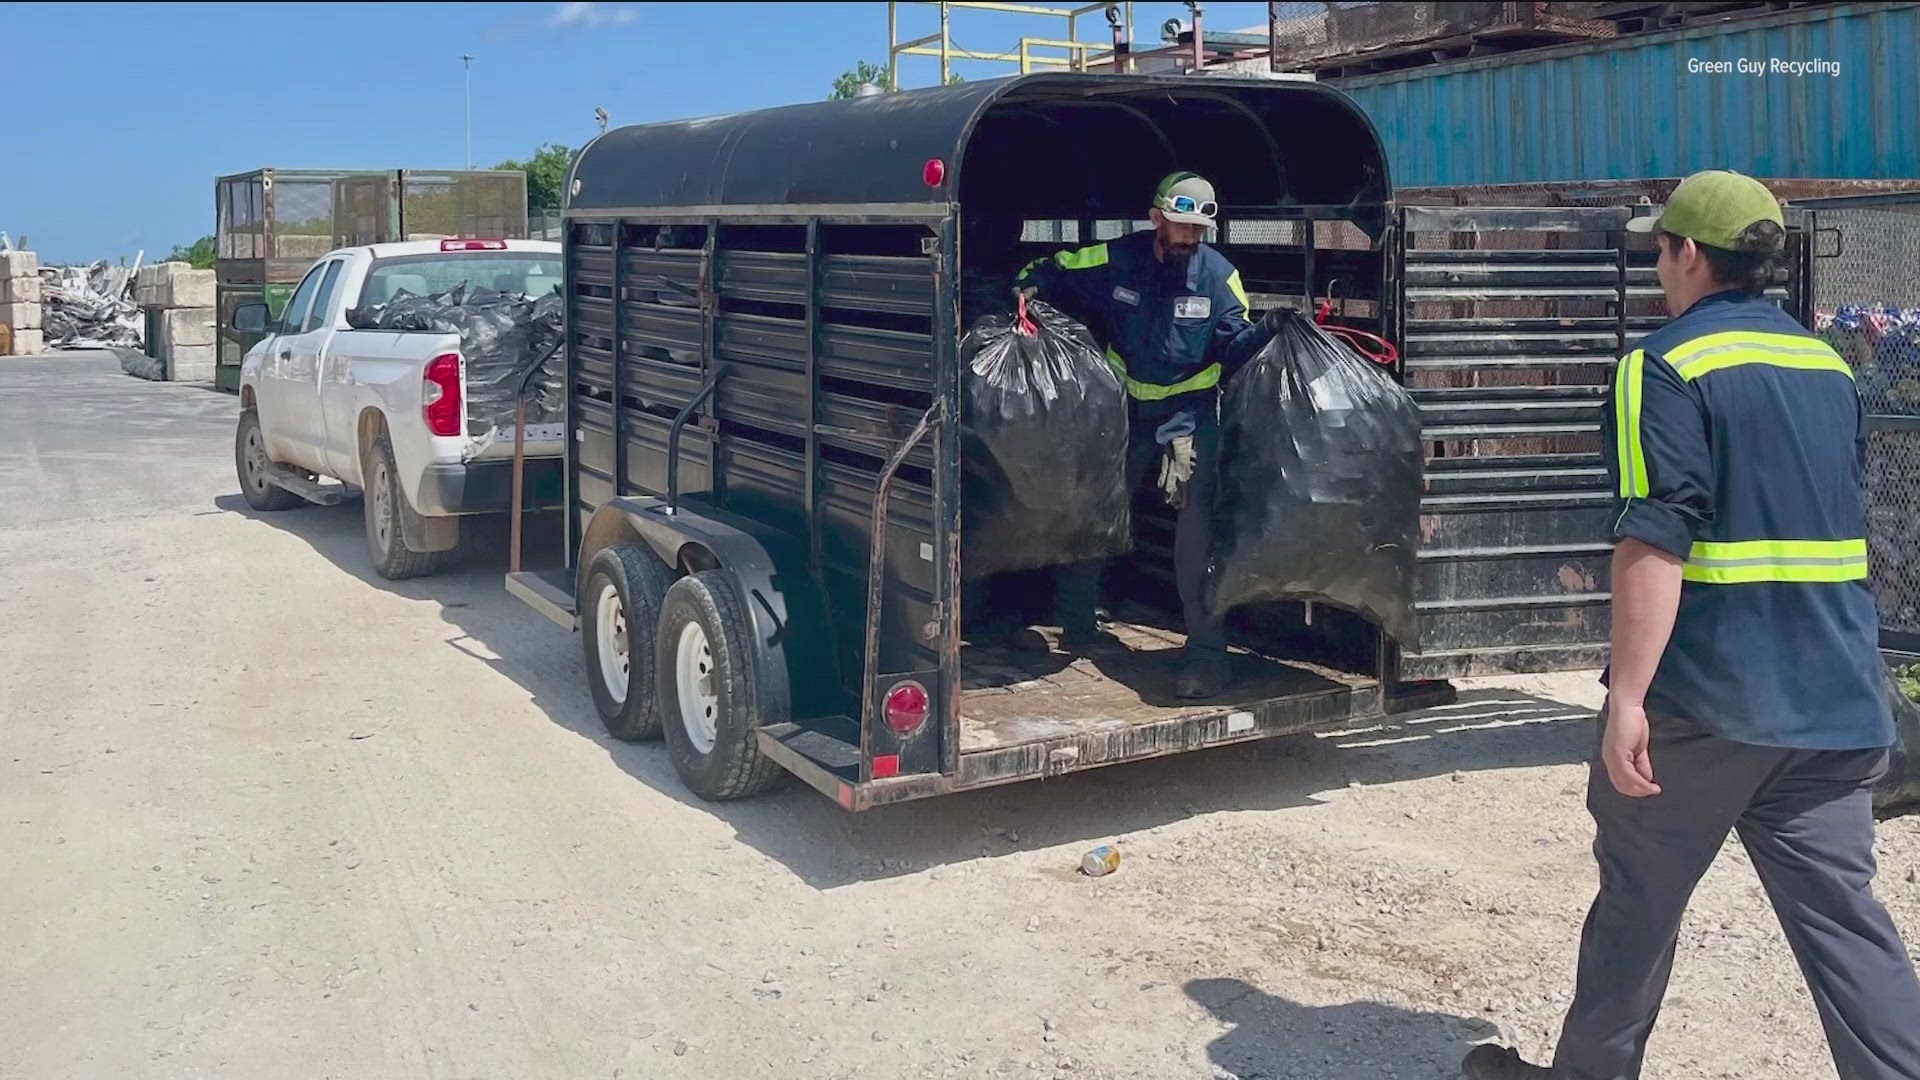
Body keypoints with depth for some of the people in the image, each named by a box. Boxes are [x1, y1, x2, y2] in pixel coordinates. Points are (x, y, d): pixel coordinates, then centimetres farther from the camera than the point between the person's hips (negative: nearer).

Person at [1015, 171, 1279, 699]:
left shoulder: (1218, 275, -11)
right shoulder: (1115, 260, -8)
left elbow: (1232, 346, -11)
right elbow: (1050, 272, 5)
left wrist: (1264, 332, -30)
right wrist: (1027, 287, -16)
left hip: (1190, 413, -3)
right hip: (1126, 410, 3)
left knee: (1196, 524, -17)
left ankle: (1207, 654, -10)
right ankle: (1076, 626, 35)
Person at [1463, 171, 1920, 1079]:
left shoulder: (1670, 366, -11)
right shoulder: (1828, 365, 13)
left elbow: (1655, 542, -20)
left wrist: (1626, 696, -21)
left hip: (1703, 697, -6)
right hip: (1835, 700, 6)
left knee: (1639, 897, 11)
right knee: (1840, 911, 7)